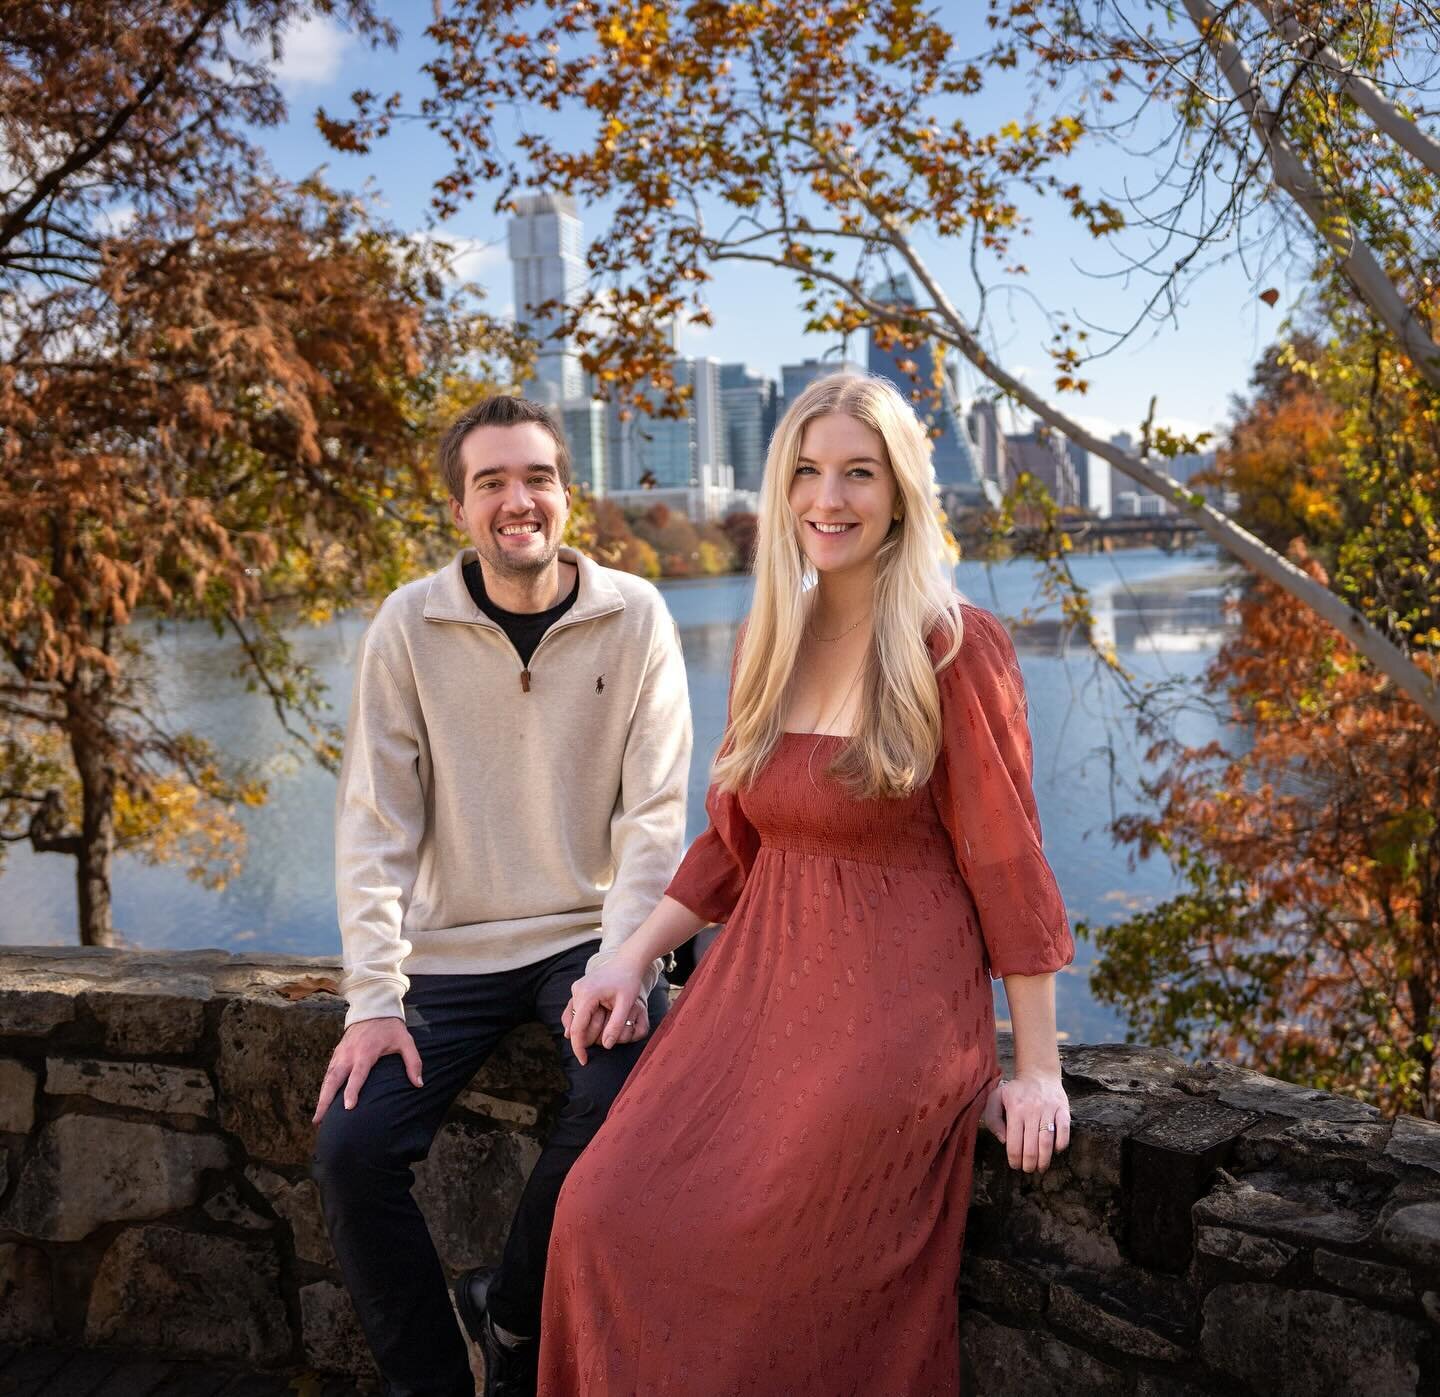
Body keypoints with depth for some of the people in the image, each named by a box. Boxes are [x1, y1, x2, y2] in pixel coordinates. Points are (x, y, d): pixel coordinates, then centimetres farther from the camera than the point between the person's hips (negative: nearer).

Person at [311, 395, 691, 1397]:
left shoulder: (634, 619, -5)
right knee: (352, 1148, -14)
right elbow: (375, 821, -5)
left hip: (590, 932, -1)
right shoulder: (410, 627, -4)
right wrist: (374, 998, -13)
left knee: (627, 1101, -27)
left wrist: (621, 965, -19)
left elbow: (655, 814, -7)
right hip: (451, 949, 1)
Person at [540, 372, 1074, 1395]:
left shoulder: (955, 648, -10)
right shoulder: (769, 643, 9)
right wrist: (632, 958, 8)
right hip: (760, 983, 6)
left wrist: (1037, 1069, -7)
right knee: (606, 1216, -10)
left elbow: (1007, 860, -8)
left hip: (895, 1006, -5)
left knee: (758, 1257, -15)